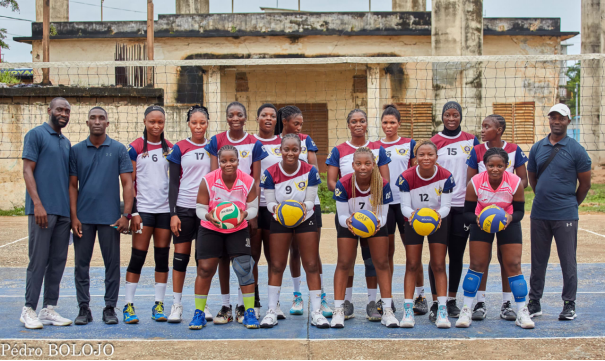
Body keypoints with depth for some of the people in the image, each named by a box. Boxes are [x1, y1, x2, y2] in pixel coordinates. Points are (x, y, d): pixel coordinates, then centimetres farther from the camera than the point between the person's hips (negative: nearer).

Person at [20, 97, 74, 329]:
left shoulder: (66, 142, 18)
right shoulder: (36, 135, -2)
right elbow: (27, 171, -8)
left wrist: (72, 209, 15)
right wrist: (38, 204, -17)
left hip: (63, 212, 7)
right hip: (42, 210, -7)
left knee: (58, 262, 7)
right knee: (38, 261, -4)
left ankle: (49, 310, 13)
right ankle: (29, 310, 5)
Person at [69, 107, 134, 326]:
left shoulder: (119, 150, 2)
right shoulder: (76, 151, 6)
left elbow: (127, 183, 0)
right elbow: (72, 185, 6)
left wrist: (126, 214, -9)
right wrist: (73, 216, -3)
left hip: (110, 217, -1)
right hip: (83, 217, 1)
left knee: (112, 264, 3)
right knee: (82, 264, 5)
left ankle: (110, 308, 13)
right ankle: (84, 308, 14)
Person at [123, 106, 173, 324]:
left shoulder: (170, 148, 9)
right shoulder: (135, 148, 0)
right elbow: (130, 182, -2)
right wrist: (133, 212, -8)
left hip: (165, 209, 3)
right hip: (144, 208, -3)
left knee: (162, 256, 6)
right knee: (138, 256, -3)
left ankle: (159, 306, 13)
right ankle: (129, 305, 5)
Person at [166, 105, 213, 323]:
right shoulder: (179, 148, 2)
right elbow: (173, 183, 1)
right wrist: (173, 213, -7)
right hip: (184, 208, -1)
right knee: (181, 255, 0)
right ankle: (176, 305, 8)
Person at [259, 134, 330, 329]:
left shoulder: (310, 171, -13)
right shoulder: (270, 173, -12)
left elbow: (310, 201, -9)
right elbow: (270, 202, -8)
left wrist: (303, 207, -31)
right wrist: (277, 208, -30)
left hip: (306, 219, 0)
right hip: (279, 221, 0)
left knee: (312, 265, -2)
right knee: (277, 266, 1)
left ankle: (316, 312, 4)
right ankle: (272, 311, 10)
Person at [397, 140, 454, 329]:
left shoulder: (446, 177, -19)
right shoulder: (406, 177, -20)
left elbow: (446, 206, -16)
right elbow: (405, 206, -17)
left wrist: (438, 214, -38)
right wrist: (412, 214, -40)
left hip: (438, 221, 0)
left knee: (439, 265, -2)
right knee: (412, 265, -1)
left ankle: (442, 311, 1)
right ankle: (408, 311, 1)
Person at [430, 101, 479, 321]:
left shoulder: (471, 141, 7)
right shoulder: (433, 142, 3)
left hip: (462, 206, 2)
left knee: (457, 255, 8)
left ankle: (452, 300, 19)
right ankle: (435, 302, 6)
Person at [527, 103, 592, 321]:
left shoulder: (576, 150, -4)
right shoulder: (537, 148, 7)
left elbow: (585, 183, 2)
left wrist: (571, 204, 9)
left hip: (565, 215, -3)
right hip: (539, 214, 4)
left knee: (568, 261, 1)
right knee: (538, 261, 10)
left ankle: (569, 305, 12)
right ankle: (534, 303, 19)